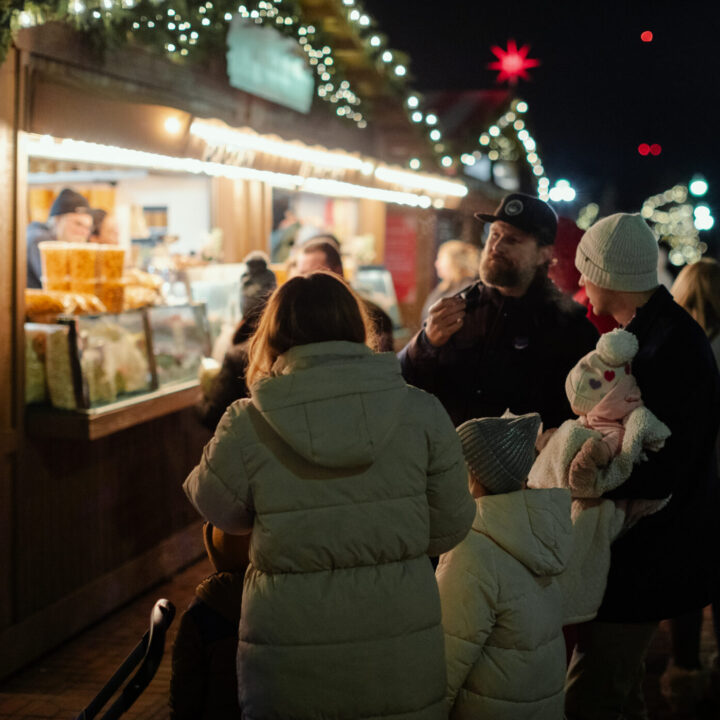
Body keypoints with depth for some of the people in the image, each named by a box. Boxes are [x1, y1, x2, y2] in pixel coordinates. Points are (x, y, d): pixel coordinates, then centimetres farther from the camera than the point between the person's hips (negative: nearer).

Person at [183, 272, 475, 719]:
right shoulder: (422, 412, -9)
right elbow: (450, 527, 0)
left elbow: (214, 506, 6)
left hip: (290, 667, -1)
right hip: (402, 651, 1)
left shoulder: (248, 426, -12)